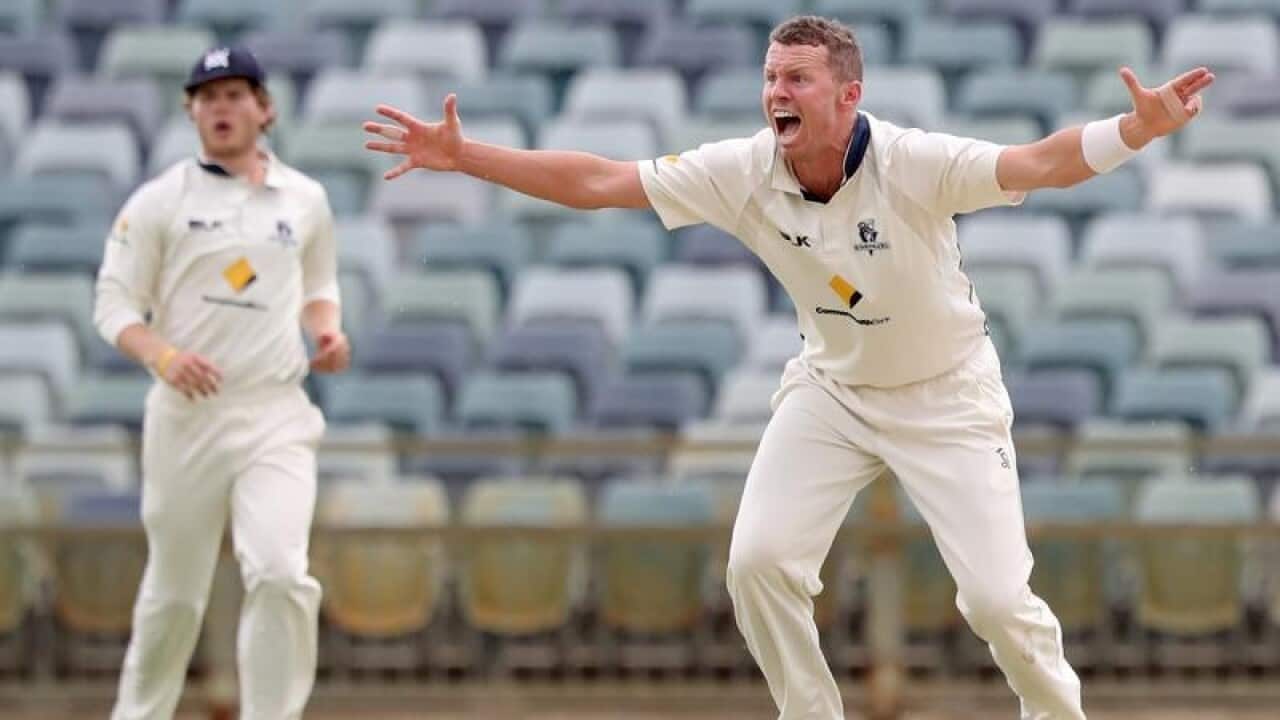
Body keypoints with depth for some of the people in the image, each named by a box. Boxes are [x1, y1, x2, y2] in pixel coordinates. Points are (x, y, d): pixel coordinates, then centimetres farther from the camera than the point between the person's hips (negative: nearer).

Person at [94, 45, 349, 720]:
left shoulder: (304, 200, 9)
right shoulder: (159, 201, 0)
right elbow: (115, 303, -1)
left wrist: (327, 329, 2)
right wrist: (162, 355, -20)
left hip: (276, 416, 1)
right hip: (187, 414, -1)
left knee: (280, 576, -18)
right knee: (174, 590, 7)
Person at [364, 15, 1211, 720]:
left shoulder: (912, 164, -30)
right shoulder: (744, 172, -18)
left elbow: (1040, 164, -45)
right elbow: (597, 182, -15)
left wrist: (1140, 128, -64)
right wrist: (462, 156, -20)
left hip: (946, 394, -4)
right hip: (833, 388, 4)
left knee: (997, 597, -10)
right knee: (759, 562, -9)